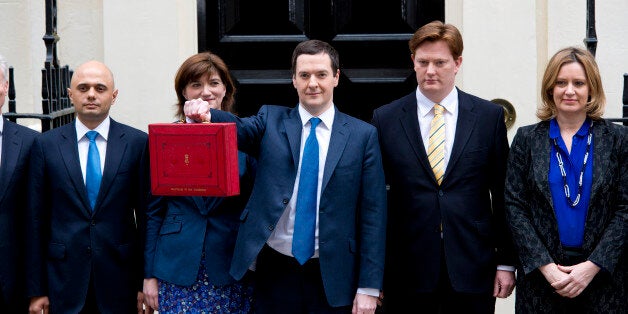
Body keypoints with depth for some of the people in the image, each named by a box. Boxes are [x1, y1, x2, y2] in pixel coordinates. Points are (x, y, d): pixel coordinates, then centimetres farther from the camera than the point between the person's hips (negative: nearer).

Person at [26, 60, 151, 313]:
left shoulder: (138, 142, 2)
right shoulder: (46, 145, 4)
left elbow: (146, 216, 2)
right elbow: (36, 221, 4)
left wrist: (147, 282, -1)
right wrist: (36, 290, 1)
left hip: (120, 282, 0)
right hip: (64, 281, 0)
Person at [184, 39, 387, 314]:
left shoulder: (363, 135, 1)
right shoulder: (271, 120, 6)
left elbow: (372, 213, -2)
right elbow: (238, 129, -16)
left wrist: (369, 287, -6)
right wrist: (205, 114, -39)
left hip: (333, 277, -1)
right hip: (275, 270, 1)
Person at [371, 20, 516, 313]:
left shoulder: (490, 116, 4)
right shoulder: (385, 119, 3)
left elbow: (503, 196, 6)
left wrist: (506, 262, 3)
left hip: (472, 270, 0)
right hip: (406, 274, 0)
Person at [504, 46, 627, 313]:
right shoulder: (527, 139, 4)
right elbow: (514, 206, 0)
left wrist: (592, 266, -12)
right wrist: (545, 266, -10)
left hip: (603, 278, 0)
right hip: (540, 276, 1)